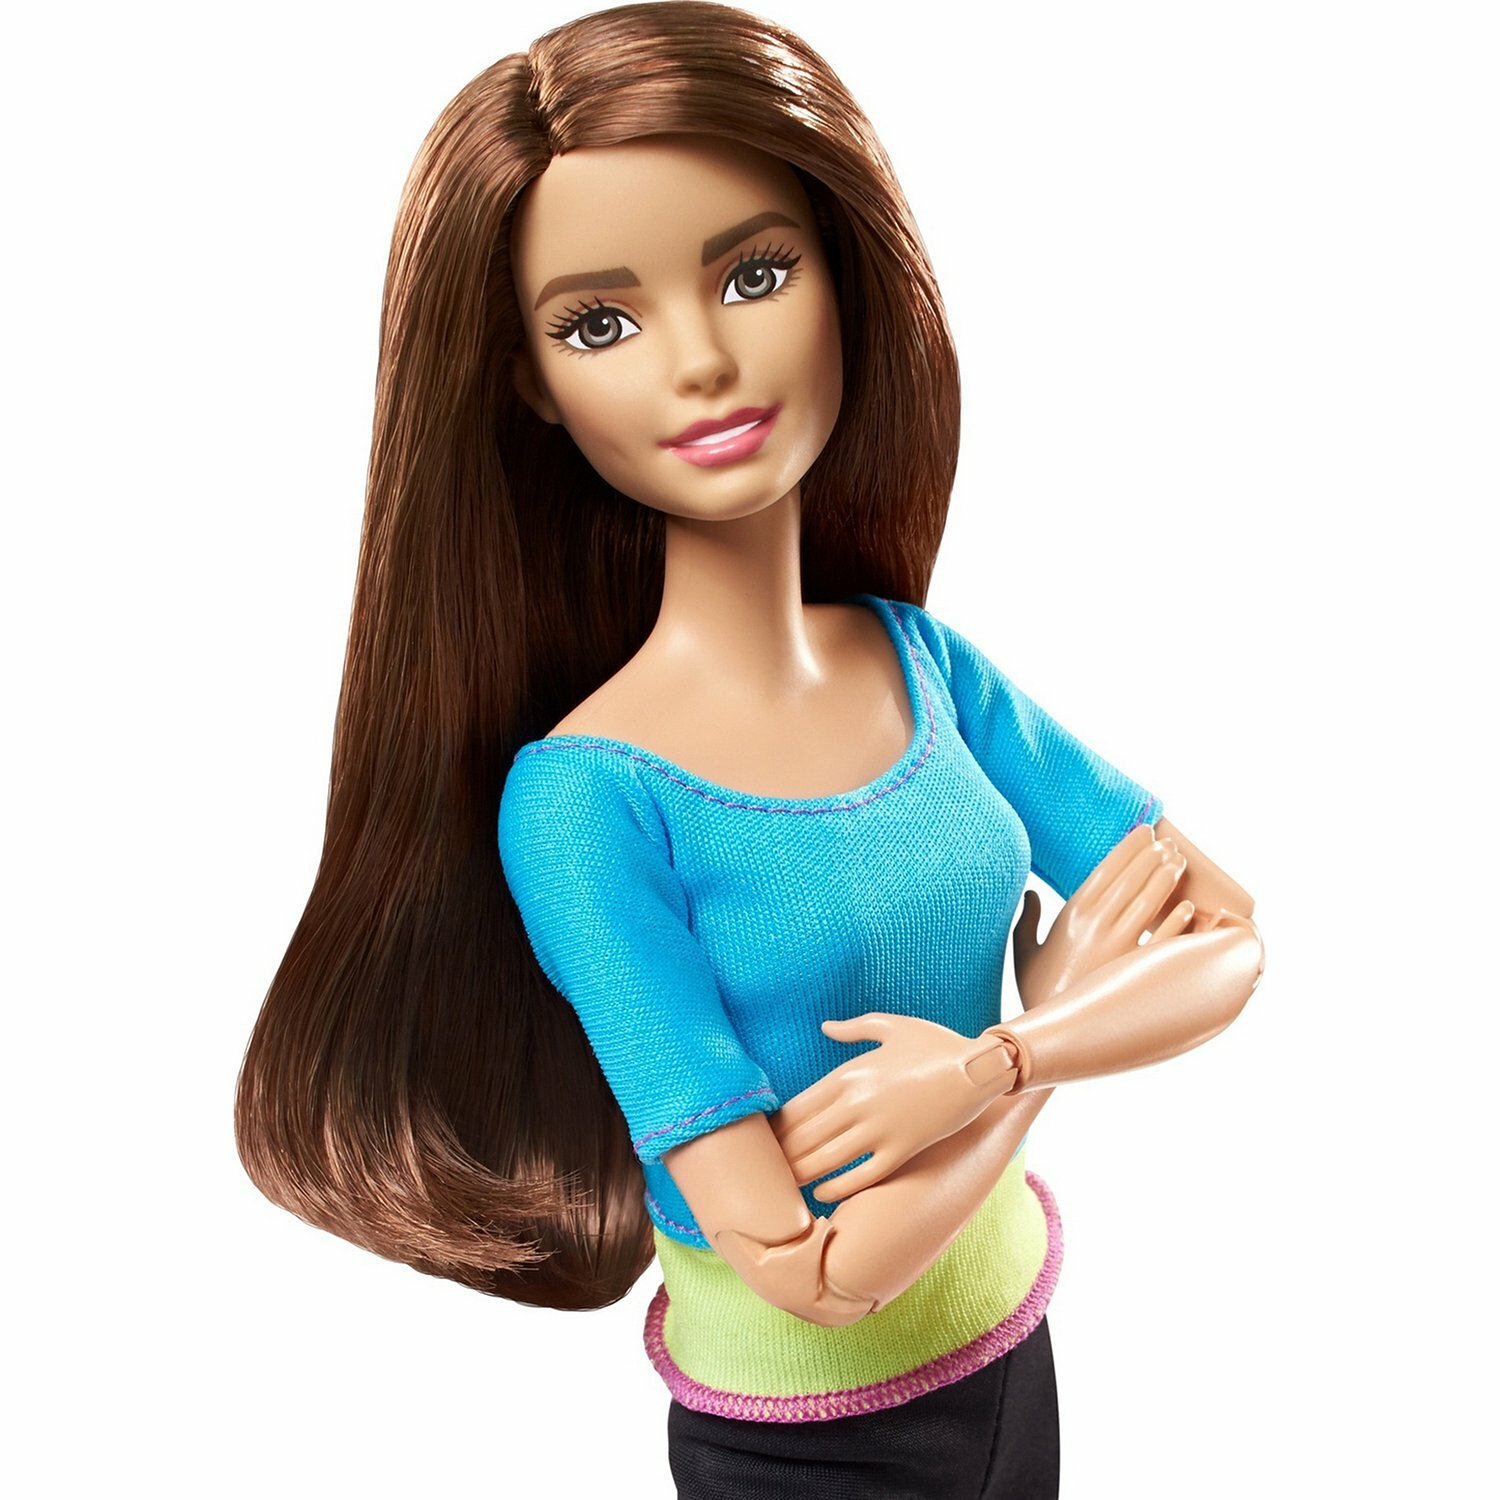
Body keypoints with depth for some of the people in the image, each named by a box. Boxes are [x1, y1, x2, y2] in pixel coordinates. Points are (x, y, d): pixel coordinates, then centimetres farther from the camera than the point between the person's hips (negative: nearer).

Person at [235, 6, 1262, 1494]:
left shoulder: (924, 660, -8)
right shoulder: (580, 799, -24)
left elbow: (1230, 936, -7)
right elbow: (813, 1265, -26)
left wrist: (990, 1059, -25)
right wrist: (1060, 998, -15)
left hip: (1012, 1342, 5)